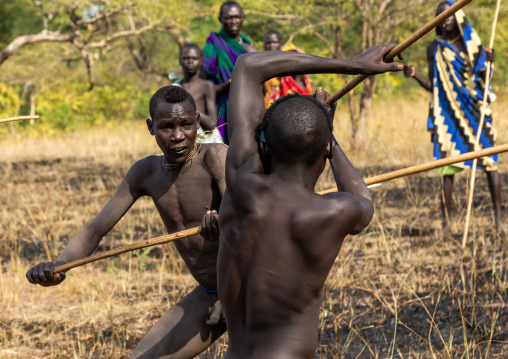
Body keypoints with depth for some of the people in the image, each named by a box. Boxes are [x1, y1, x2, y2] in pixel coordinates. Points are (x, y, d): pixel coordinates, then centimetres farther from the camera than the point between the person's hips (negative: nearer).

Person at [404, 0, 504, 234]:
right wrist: (414, 75, -14)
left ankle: (499, 217, 0)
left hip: (476, 109, 1)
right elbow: (433, 86, 3)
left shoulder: (472, 43, 7)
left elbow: (483, 78, 12)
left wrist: (489, 61, -7)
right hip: (450, 113, -1)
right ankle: (446, 221, 1)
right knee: (448, 164, -4)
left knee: (489, 162, -4)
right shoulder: (435, 48, 4)